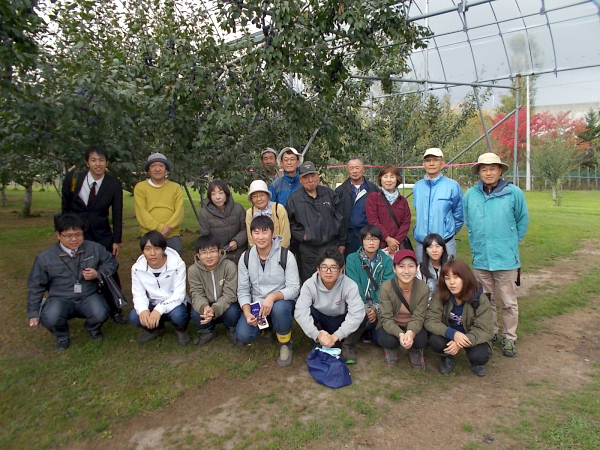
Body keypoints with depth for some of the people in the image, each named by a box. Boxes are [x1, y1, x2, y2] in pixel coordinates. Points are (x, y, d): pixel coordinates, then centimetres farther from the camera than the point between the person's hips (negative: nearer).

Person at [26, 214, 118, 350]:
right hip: (61, 299, 0)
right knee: (50, 318, -34)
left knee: (101, 314, -31)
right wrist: (33, 313, 6)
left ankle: (93, 329, 10)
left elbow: (112, 262, 10)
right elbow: (36, 286, 5)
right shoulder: (45, 257, -5)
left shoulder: (95, 248, -3)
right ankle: (62, 336, 6)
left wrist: (98, 273, -11)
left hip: (88, 297, 1)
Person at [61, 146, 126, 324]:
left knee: (110, 272, 2)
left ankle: (115, 310, 18)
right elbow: (65, 208, 5)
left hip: (102, 235, 0)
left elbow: (117, 214, -4)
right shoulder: (73, 179, -6)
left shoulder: (114, 184, -7)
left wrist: (116, 241, -5)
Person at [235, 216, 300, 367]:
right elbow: (243, 290, -3)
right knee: (242, 336, -18)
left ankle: (285, 345, -8)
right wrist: (247, 313, -19)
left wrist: (272, 296, -34)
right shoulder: (246, 257, -5)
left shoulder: (286, 255, -15)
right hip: (256, 305, 3)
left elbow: (294, 288, -17)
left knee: (279, 308, -38)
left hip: (281, 301, -3)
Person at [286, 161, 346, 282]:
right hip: (308, 251, -1)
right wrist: (301, 235, -9)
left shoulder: (329, 194, 4)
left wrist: (342, 242, 6)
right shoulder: (294, 199, -1)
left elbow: (340, 219, 6)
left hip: (332, 246, 2)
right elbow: (289, 222, 4)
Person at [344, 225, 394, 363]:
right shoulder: (352, 259, -5)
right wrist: (364, 308, -21)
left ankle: (370, 330, 23)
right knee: (361, 316, -34)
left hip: (379, 308, 2)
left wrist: (376, 309, -21)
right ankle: (349, 346, -6)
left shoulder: (387, 261, 0)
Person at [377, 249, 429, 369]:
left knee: (421, 341, -29)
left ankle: (415, 351, 11)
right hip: (392, 325, -1)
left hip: (412, 326, 1)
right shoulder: (386, 287, -27)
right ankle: (391, 349, 9)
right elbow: (387, 319, -25)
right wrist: (400, 334, -46)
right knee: (388, 340, -32)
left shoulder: (423, 288, -22)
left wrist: (411, 333, -44)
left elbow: (418, 318, -21)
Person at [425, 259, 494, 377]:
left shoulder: (479, 298, -19)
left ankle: (476, 362, 10)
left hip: (470, 337, 0)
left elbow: (485, 330, -20)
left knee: (479, 356, -30)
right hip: (449, 335, 1)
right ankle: (447, 357, 5)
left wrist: (462, 343, -37)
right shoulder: (440, 294, -18)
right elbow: (430, 321, -21)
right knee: (435, 341, -31)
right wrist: (453, 333, -39)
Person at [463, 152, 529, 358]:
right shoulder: (470, 195, 1)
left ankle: (509, 339, 22)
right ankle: (490, 334, 31)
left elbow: (522, 221, 7)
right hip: (480, 258, 3)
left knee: (509, 302, 7)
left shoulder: (514, 193, -7)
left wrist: (511, 242, 12)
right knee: (485, 300, 15)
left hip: (506, 258, -3)